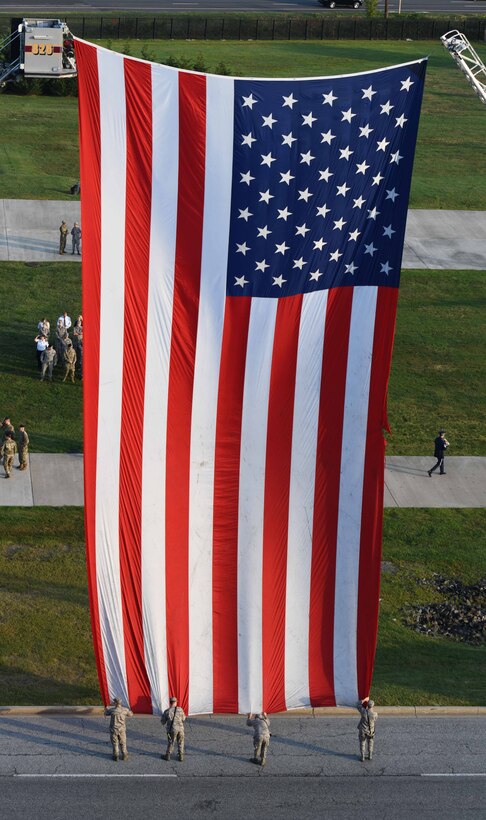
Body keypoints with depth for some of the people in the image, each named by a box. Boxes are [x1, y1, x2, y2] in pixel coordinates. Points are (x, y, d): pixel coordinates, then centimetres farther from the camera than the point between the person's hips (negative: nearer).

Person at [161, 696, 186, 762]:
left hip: (172, 729, -1)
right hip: (180, 728, 1)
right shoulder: (180, 709, -5)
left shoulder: (167, 711, -8)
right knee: (180, 743, 16)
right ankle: (181, 756, 18)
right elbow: (183, 718, 9)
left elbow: (163, 721, 1)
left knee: (170, 743, 14)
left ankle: (167, 756, 26)